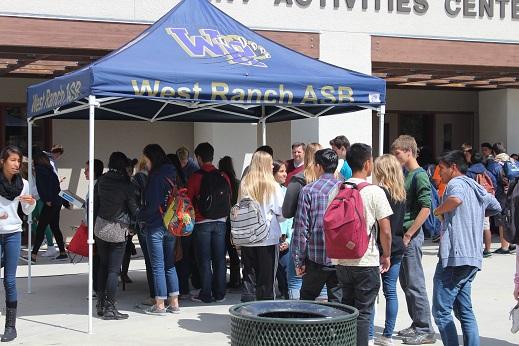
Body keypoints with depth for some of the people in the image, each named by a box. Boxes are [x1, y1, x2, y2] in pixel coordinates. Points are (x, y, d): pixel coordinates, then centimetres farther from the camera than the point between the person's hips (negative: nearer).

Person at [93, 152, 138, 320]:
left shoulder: (101, 181, 0)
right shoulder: (126, 185, -14)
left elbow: (94, 204, 6)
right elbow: (134, 209, -4)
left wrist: (93, 222, 16)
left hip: (100, 227, 5)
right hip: (118, 230, -5)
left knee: (103, 265, 16)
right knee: (113, 270, -1)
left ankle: (101, 304, 19)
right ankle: (110, 308, -1)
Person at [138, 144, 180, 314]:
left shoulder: (156, 176, -14)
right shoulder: (172, 174, 9)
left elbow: (152, 205, -17)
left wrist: (139, 217, -5)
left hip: (155, 227, -7)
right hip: (171, 226, 8)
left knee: (158, 267, 0)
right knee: (170, 265, 13)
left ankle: (160, 305, 4)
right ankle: (174, 303, 15)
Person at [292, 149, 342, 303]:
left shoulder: (308, 190, -5)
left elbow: (301, 227, -5)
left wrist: (299, 261, 1)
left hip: (316, 257, -2)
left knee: (306, 300, 13)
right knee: (338, 301, 6)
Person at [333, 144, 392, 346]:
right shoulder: (375, 192, -10)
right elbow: (385, 230, -10)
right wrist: (386, 255, 4)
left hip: (341, 261, 5)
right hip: (367, 262, -5)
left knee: (346, 308, 16)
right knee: (363, 312, 2)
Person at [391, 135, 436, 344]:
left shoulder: (419, 175, -12)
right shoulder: (405, 175, 14)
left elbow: (425, 208, -20)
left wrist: (408, 235, -18)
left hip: (412, 236, -9)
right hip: (402, 234, 9)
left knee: (415, 284, -5)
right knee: (406, 283, 14)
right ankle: (417, 325, 24)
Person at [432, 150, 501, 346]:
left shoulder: (456, 183, -8)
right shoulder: (476, 187, 18)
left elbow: (456, 199, -32)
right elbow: (496, 207, 34)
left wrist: (439, 211, -14)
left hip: (454, 256, -9)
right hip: (473, 258, 9)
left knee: (441, 311, -5)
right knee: (464, 310, 15)